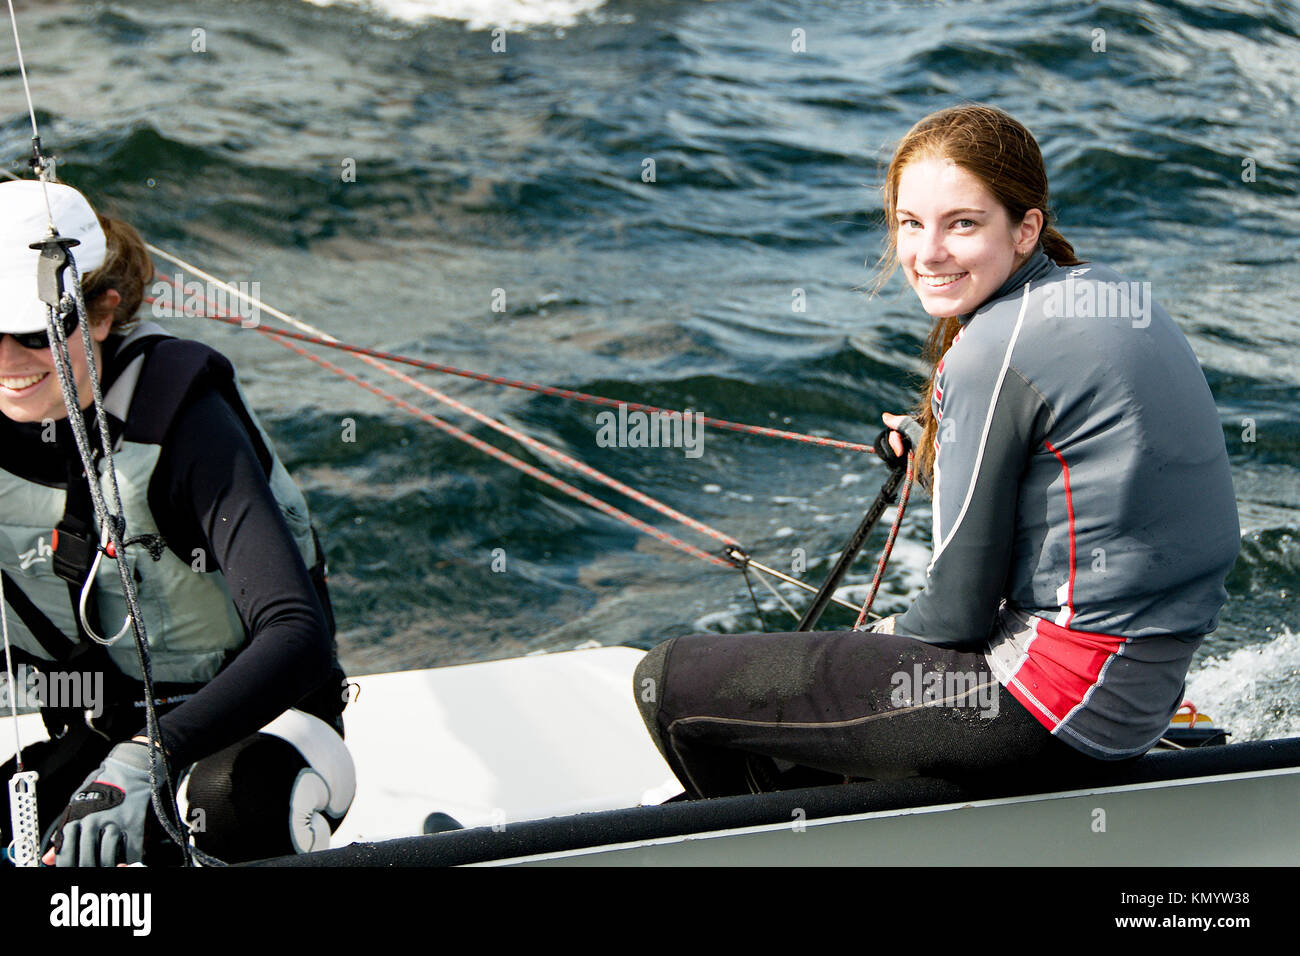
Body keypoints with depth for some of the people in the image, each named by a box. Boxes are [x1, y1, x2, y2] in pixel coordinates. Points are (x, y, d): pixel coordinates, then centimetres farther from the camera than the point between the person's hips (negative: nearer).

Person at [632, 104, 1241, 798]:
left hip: (1061, 703, -10)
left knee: (672, 682, -1)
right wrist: (927, 440, 30)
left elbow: (960, 614, -15)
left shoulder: (997, 349, -20)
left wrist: (900, 632, 6)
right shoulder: (1110, 295, 7)